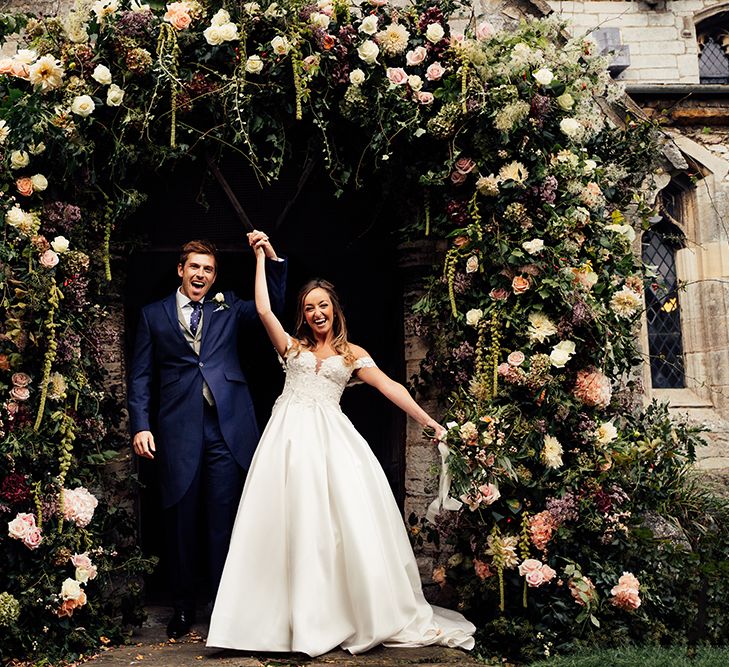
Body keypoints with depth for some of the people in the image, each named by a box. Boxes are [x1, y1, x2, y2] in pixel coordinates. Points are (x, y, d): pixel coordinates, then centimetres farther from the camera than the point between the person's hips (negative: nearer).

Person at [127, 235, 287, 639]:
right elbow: (141, 376, 9)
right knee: (181, 520, 7)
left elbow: (273, 303, 7)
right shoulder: (154, 314, 13)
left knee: (225, 521, 2)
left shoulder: (228, 307, 16)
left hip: (227, 427, 0)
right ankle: (183, 607, 19)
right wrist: (140, 426, -2)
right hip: (179, 428, 0)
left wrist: (270, 256, -5)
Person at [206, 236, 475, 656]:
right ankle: (299, 616, 2)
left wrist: (426, 419, -9)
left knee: (349, 517, -7)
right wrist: (261, 257, 14)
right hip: (291, 435, 1)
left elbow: (389, 387, 2)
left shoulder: (353, 353, 13)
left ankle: (370, 612, 4)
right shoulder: (293, 346, 15)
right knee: (292, 521, -4)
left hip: (331, 437, 0)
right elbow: (264, 309, 7)